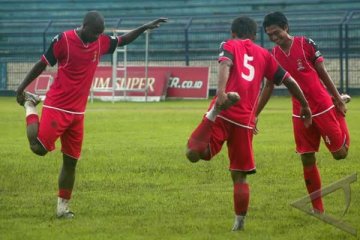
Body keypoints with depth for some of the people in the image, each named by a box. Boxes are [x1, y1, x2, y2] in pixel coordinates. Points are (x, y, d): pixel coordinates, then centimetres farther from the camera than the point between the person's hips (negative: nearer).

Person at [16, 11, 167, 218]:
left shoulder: (101, 42, 4)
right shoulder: (64, 40, -13)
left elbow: (123, 41, 24)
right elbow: (42, 64, -4)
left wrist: (145, 28, 14)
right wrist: (21, 88, 0)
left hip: (77, 112, 5)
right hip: (56, 108, -5)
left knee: (71, 161, 6)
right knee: (39, 148, -16)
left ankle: (63, 207, 15)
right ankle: (30, 106, 10)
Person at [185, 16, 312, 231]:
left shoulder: (230, 46, 12)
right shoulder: (264, 55, 21)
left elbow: (225, 65, -11)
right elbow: (289, 81, 21)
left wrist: (221, 91, -27)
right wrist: (305, 107, 33)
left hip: (224, 115, -3)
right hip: (245, 121, 3)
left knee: (194, 153, -21)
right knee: (240, 176, 13)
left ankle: (218, 109, -37)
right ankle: (239, 222, 9)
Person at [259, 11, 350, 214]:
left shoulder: (306, 44, -10)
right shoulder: (274, 56, 1)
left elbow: (323, 72, -4)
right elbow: (269, 87, 10)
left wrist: (338, 98, -2)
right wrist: (254, 115, 8)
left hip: (323, 107, -3)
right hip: (300, 113, 3)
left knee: (340, 153, 2)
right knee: (307, 160, 1)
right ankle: (318, 209, 11)